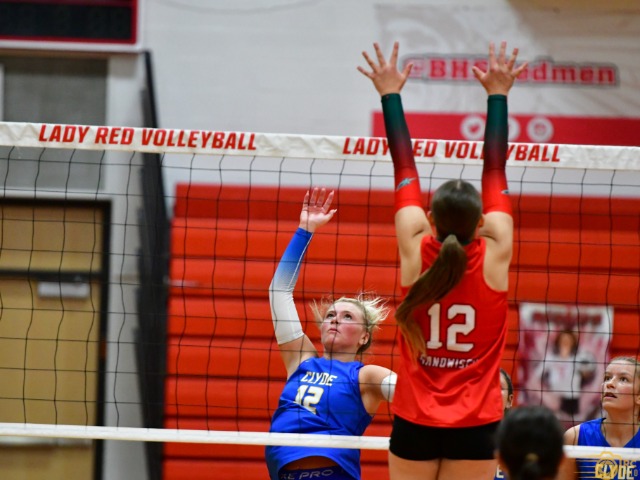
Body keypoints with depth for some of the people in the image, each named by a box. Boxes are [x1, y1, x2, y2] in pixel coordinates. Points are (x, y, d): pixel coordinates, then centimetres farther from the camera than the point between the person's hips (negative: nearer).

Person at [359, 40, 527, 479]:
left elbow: (405, 171, 2)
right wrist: (497, 96, 7)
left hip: (415, 424, 1)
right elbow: (495, 174, -1)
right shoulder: (494, 257, -8)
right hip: (475, 426, -1)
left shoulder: (415, 252, -6)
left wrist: (391, 95, 10)